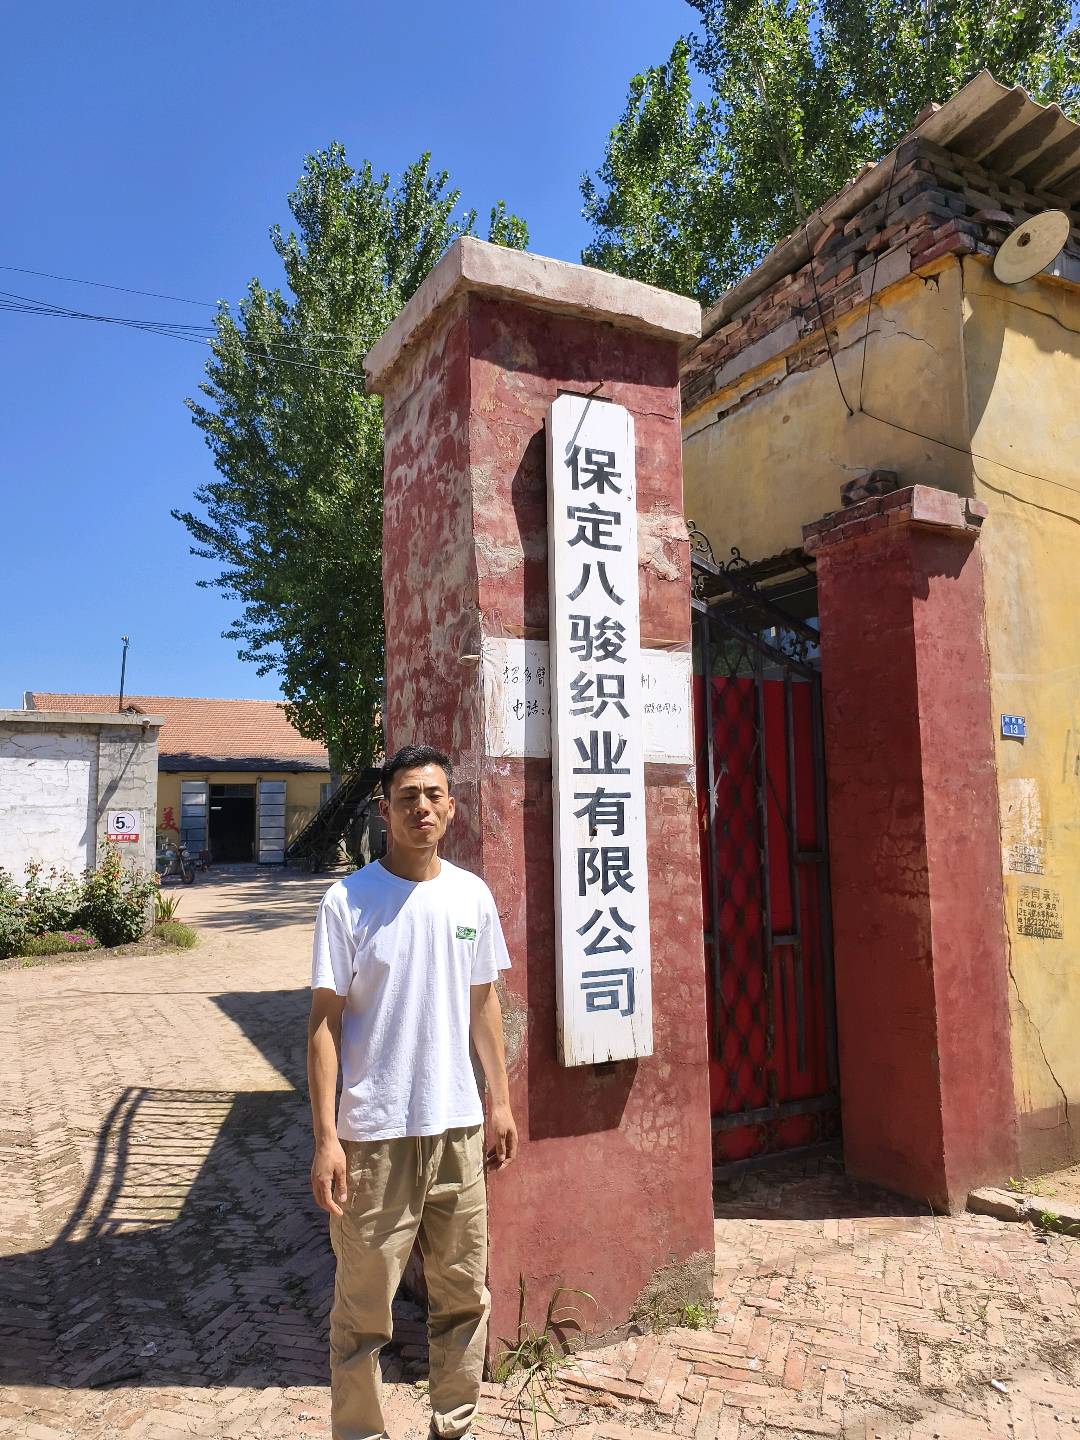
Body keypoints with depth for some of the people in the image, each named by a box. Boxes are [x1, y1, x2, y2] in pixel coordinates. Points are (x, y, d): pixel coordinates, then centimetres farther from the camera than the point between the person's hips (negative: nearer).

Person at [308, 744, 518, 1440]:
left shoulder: (473, 896, 2)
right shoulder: (349, 901, -11)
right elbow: (325, 1021, -8)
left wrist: (501, 1101, 11)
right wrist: (326, 1137, -11)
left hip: (459, 1127, 4)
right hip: (375, 1134, -4)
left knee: (464, 1296, 17)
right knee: (364, 1310, 10)